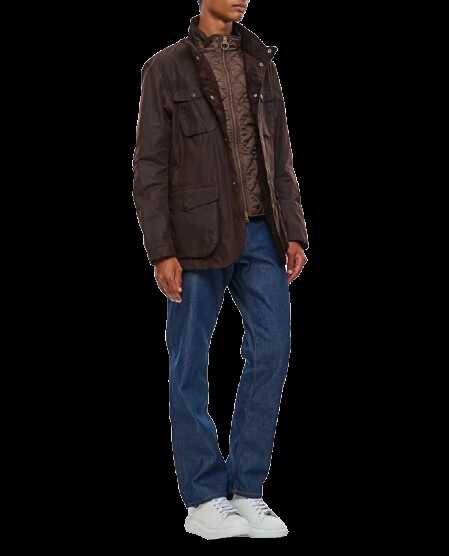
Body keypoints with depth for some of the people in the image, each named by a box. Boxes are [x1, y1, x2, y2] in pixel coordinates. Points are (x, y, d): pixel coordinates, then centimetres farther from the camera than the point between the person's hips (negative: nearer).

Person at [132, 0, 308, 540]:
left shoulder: (261, 64, 13)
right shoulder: (166, 68, 0)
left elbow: (281, 159, 13)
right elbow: (149, 168, -3)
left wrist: (293, 232, 5)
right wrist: (162, 250, -10)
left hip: (260, 234, 4)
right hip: (198, 239, -4)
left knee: (271, 352, -1)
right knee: (190, 368, 2)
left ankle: (246, 492, 11)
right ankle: (204, 500, 12)